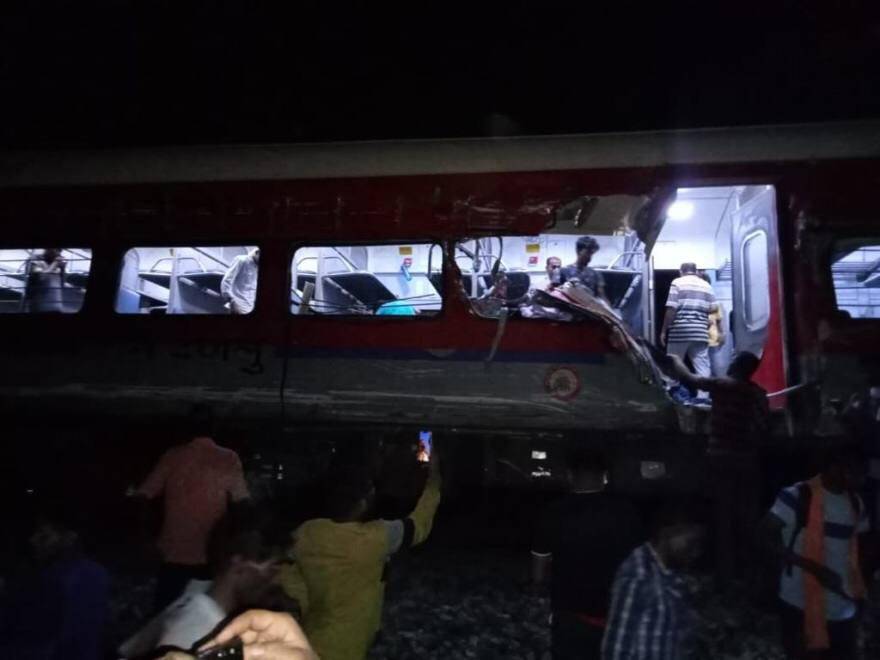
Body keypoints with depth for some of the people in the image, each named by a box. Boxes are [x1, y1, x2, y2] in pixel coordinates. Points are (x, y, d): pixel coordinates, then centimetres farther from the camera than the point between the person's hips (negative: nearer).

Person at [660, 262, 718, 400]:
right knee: (702, 367, 4)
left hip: (679, 331, -3)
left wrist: (664, 331, -5)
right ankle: (702, 397, 0)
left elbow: (671, 309, -9)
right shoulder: (706, 285, 13)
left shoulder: (677, 282, 0)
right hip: (700, 332, 3)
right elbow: (713, 309, 5)